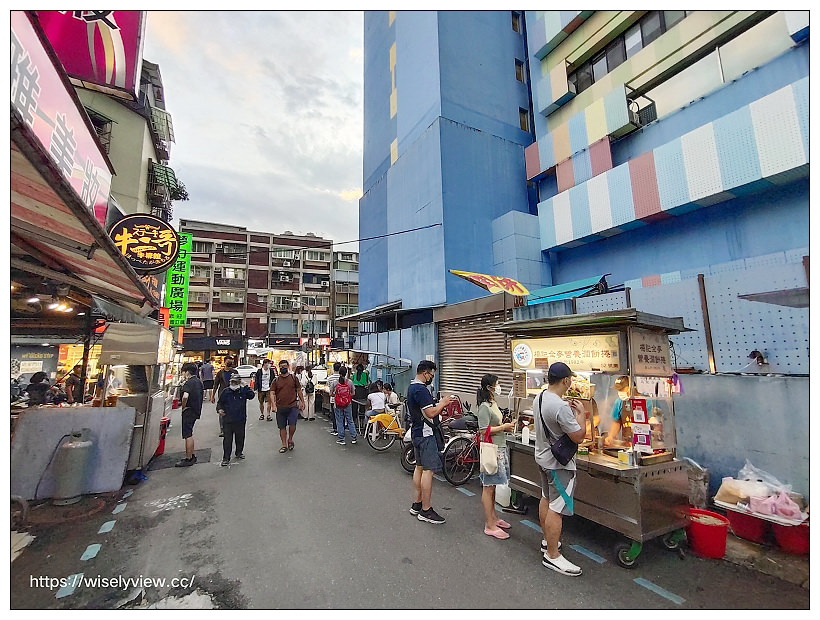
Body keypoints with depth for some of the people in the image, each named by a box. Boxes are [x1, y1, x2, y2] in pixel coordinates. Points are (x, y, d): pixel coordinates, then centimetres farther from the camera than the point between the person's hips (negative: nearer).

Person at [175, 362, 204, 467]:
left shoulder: (188, 383, -19)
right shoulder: (199, 381, 9)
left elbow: (185, 397, -34)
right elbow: (203, 393, 20)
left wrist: (183, 407, -17)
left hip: (189, 411, -9)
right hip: (197, 410, 9)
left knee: (188, 435, 0)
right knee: (189, 434, 20)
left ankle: (188, 459, 8)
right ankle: (191, 456, 29)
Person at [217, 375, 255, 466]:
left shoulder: (243, 391, -1)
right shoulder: (226, 392, 0)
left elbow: (251, 396, -17)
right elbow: (220, 403, 10)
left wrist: (245, 387, -23)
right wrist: (219, 409, -9)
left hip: (240, 420, 1)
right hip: (228, 420, -1)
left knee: (240, 437, 13)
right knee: (227, 439, 1)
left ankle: (239, 452, 33)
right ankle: (226, 458, 11)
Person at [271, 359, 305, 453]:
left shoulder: (294, 378, 4)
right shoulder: (276, 380, 4)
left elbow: (299, 390, 10)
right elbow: (272, 393, 0)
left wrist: (302, 402, 9)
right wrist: (274, 405, -13)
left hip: (293, 406, -1)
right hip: (280, 407, 1)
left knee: (292, 425, -10)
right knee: (282, 427, 9)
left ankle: (290, 439, 18)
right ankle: (284, 445, 24)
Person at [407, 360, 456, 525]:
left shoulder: (412, 387, 12)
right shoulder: (421, 390, -21)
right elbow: (430, 413, -24)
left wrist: (439, 403, 9)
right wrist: (443, 403, -10)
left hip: (417, 432, 11)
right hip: (426, 434, -11)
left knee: (419, 467, 16)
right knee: (428, 470, -4)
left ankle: (416, 505, 26)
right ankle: (426, 511, 3)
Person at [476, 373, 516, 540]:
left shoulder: (493, 404, 11)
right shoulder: (484, 407, -18)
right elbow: (484, 431, -22)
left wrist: (506, 426, 5)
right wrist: (503, 427, -15)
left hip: (499, 448, 9)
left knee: (493, 485, 19)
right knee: (488, 487, 0)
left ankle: (493, 517, 31)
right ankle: (489, 526, 9)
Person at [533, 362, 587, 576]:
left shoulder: (539, 398, -1)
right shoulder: (560, 407, -30)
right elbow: (579, 436, -22)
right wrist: (581, 412, -9)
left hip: (543, 456, 10)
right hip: (559, 463, -10)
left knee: (546, 499, 22)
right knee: (556, 508, 1)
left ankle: (548, 540, 39)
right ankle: (552, 556, 12)